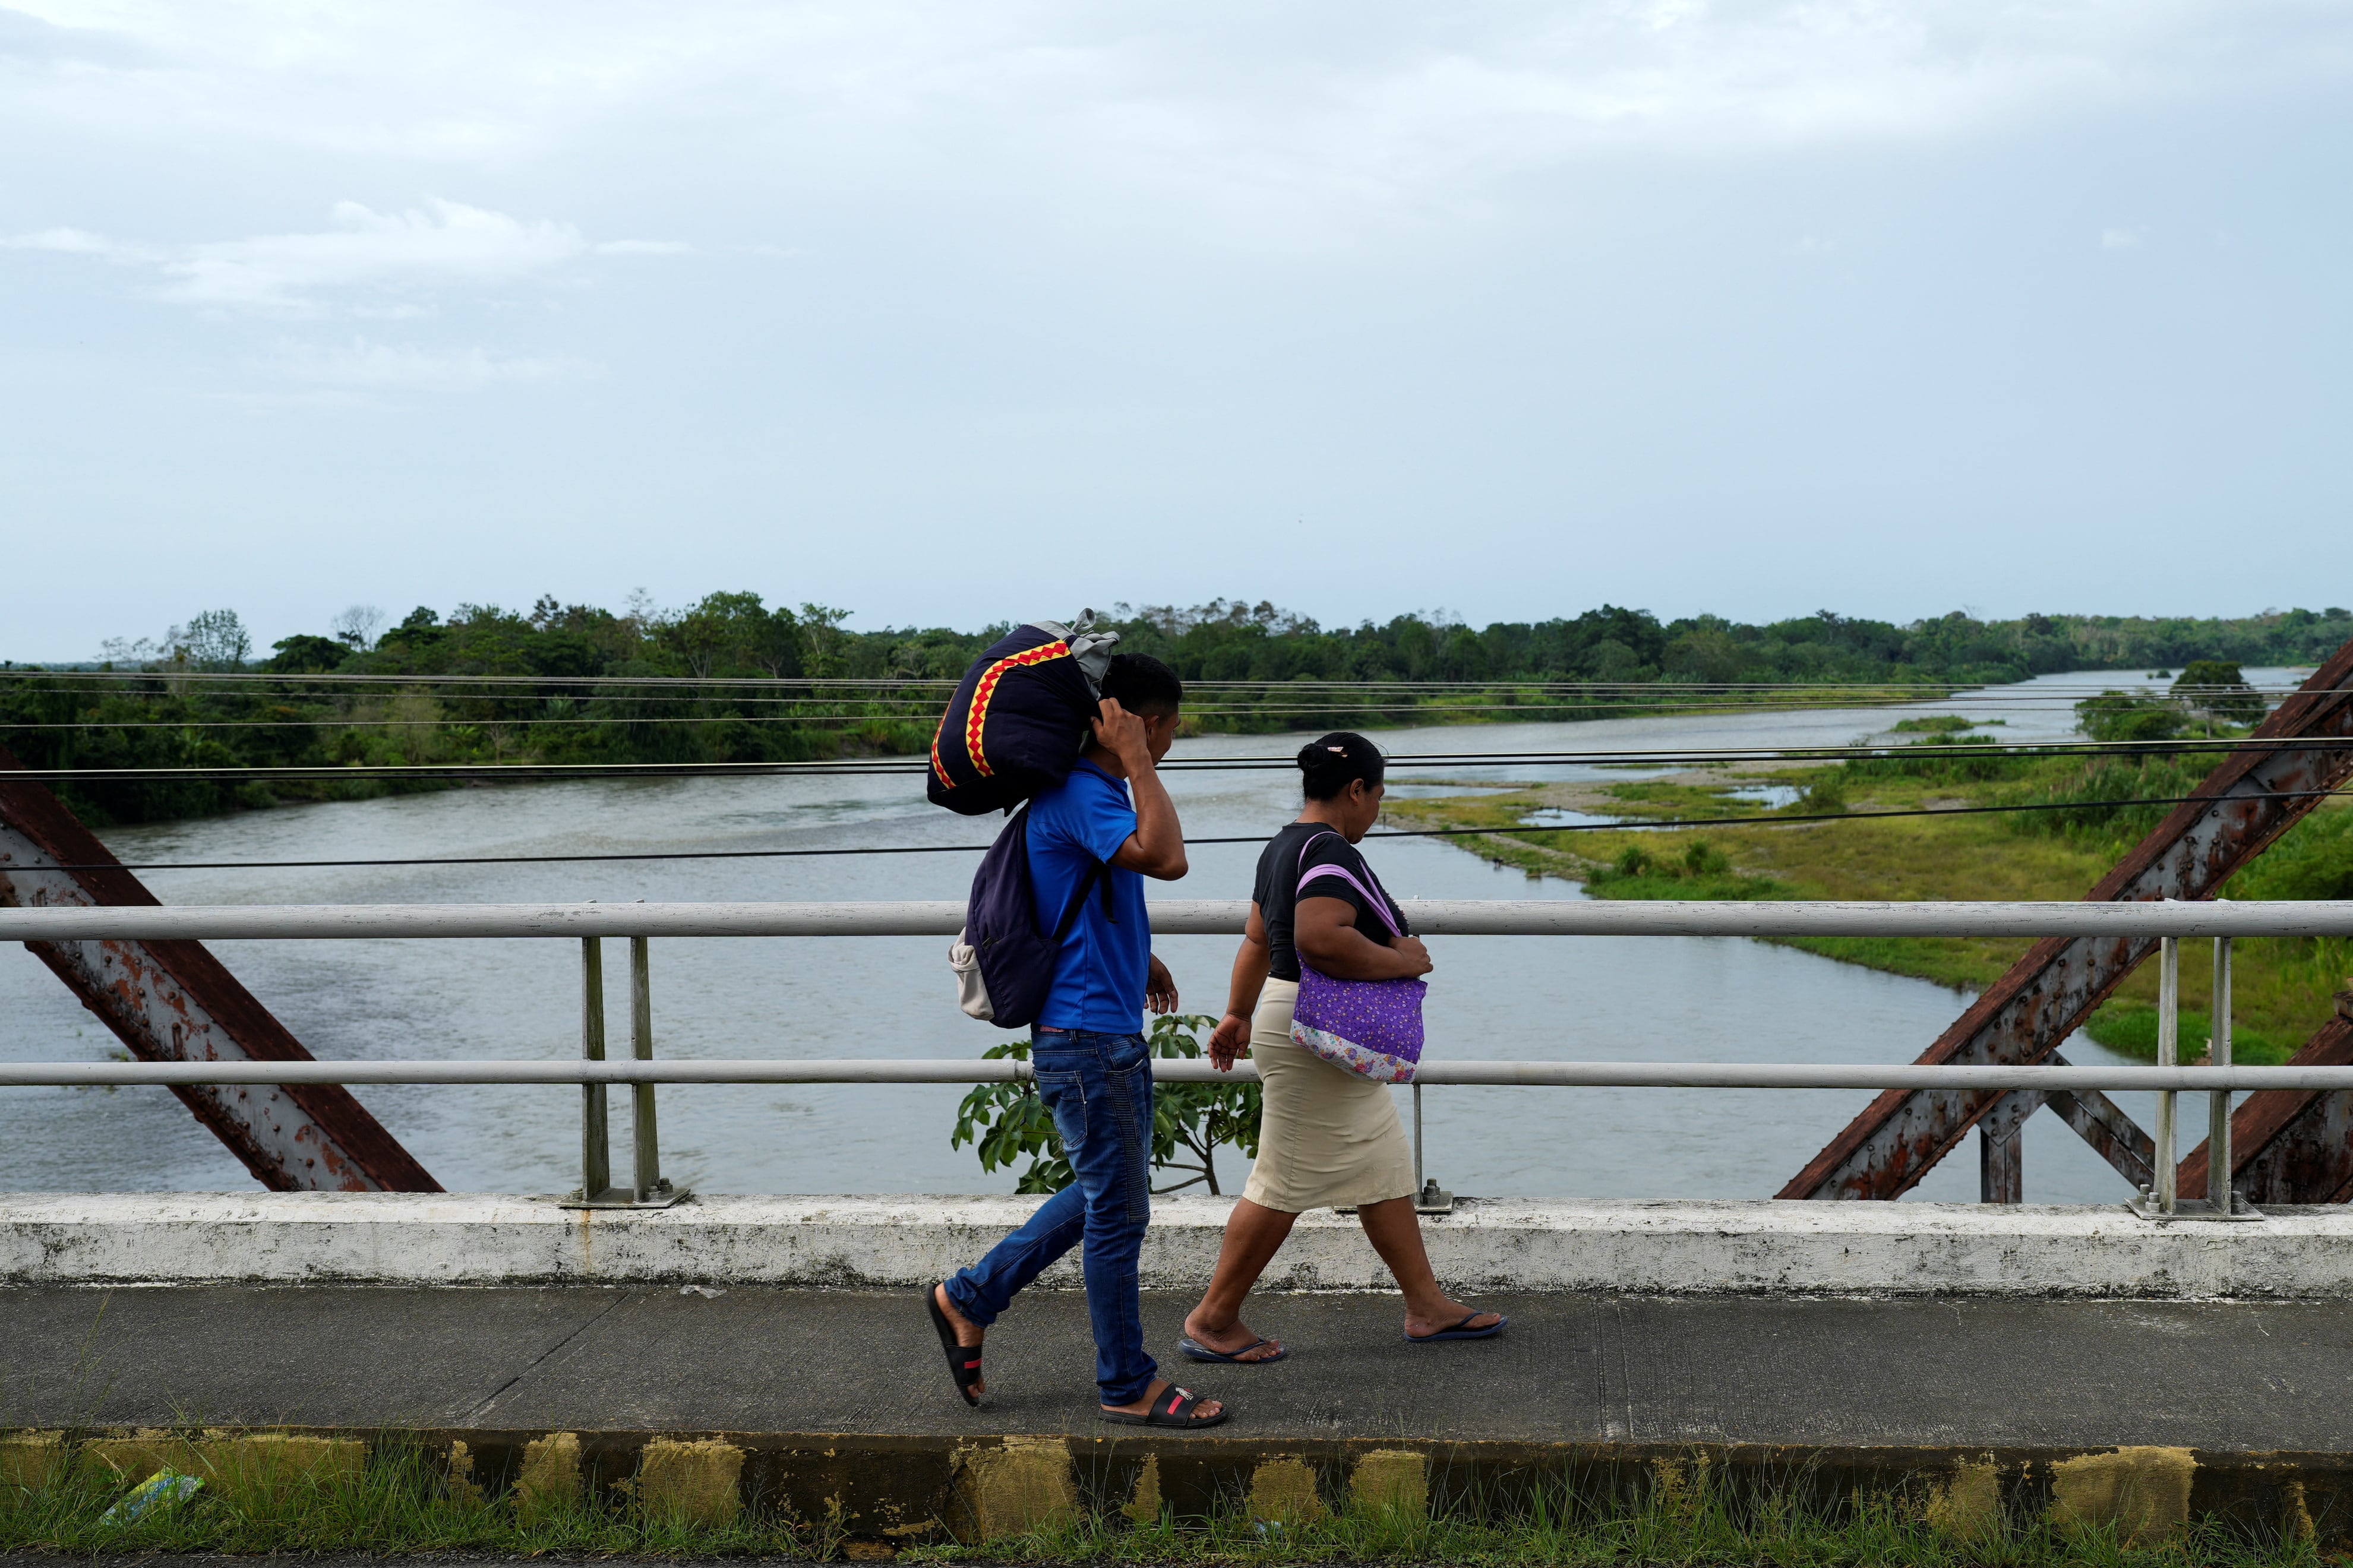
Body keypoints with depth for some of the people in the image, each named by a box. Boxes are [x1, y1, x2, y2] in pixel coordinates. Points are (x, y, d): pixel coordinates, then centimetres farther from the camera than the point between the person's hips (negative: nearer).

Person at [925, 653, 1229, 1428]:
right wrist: (1135, 761, -25)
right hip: (1085, 1036, -10)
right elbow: (1166, 859, -33)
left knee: (1104, 1197, 19)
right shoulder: (1078, 792, -19)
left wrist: (1137, 957, 25)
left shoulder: (1101, 789, 13)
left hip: (1113, 1032, 10)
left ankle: (970, 1297, 29)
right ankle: (1128, 1385, 16)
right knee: (1118, 1212, 2)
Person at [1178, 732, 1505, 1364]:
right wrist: (1401, 960, -21)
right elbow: (1320, 938, -34)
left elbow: (1257, 940, 20)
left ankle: (1428, 1306, 22)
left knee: (1384, 1170, 15)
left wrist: (1239, 1015, 27)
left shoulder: (1285, 845, 13)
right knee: (1285, 1183, -2)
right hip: (1316, 1039, -11)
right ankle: (1213, 1319, 8)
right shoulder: (1330, 851, -19)